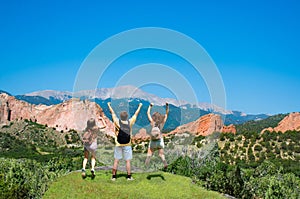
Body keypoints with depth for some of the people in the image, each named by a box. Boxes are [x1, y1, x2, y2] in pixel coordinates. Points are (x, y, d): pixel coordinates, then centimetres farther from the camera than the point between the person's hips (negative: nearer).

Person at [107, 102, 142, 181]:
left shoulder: (117, 122, -7)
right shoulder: (130, 122, -6)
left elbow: (113, 113, 7)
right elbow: (136, 114, 8)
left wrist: (109, 105, 22)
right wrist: (140, 106, 22)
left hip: (118, 144, 1)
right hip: (127, 145, 0)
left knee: (116, 161, 6)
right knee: (128, 161, 4)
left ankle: (114, 176, 10)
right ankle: (129, 176, 5)